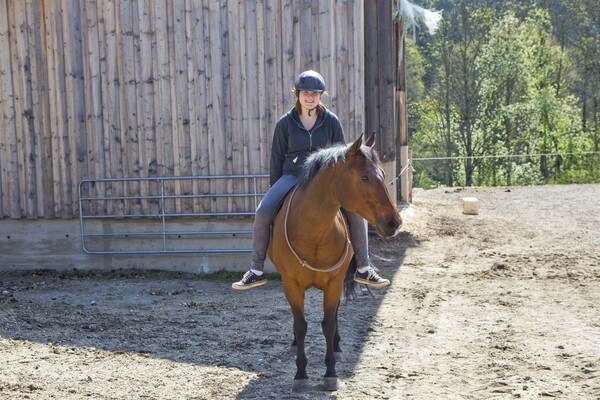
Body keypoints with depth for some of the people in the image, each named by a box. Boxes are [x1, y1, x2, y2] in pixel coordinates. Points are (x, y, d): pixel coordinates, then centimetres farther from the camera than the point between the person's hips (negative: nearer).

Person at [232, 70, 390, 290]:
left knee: (356, 210, -20)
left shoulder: (331, 121, 1)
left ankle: (363, 269, -8)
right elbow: (277, 158, 6)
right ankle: (256, 271, -12)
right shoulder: (285, 123, -1)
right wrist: (274, 190, 6)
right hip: (292, 176, 0)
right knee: (263, 212, -24)